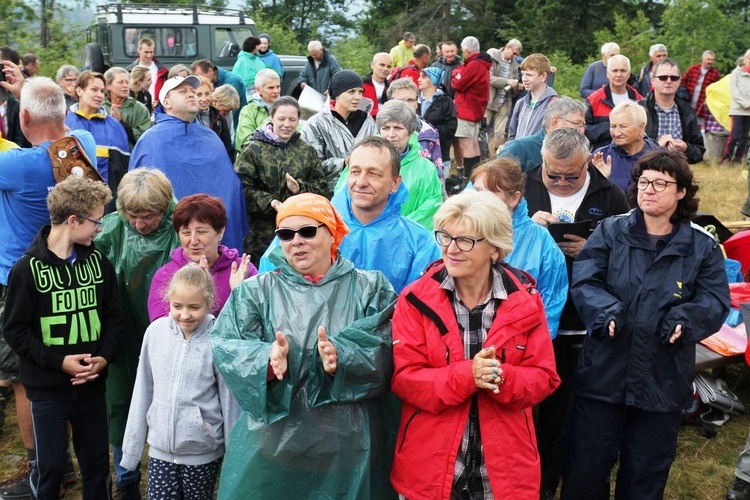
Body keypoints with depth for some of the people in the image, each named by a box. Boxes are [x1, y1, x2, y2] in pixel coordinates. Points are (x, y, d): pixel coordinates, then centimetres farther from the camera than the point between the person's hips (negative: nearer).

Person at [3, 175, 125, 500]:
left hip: (92, 384, 3)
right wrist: (59, 361, -17)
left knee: (97, 462, 12)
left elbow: (113, 317, 6)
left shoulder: (98, 263, 2)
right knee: (51, 466, 5)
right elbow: (14, 330, -9)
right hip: (48, 388, -3)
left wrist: (104, 356, -10)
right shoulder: (27, 269, -10)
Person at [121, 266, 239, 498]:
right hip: (160, 447, 2)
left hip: (203, 451, -2)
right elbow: (143, 391, 3)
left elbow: (229, 401, -8)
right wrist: (132, 447, 7)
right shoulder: (156, 331, -6)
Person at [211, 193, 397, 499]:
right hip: (270, 444, 1)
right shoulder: (256, 291, 6)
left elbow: (384, 355, -8)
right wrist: (266, 359, -25)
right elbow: (223, 347, -6)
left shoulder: (369, 288, 4)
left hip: (348, 445, 0)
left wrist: (341, 358, -27)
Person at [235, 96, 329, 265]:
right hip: (264, 229, -3)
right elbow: (243, 186, -8)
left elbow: (322, 186, 7)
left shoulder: (307, 151, 13)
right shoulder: (254, 150, 1)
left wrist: (300, 188, -12)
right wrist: (270, 202, -20)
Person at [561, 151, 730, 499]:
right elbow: (583, 281, -9)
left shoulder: (703, 247, 3)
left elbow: (715, 301, -6)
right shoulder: (609, 232, 2)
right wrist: (606, 311, -28)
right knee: (585, 469, 9)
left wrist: (684, 320, -27)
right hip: (604, 372, 0)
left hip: (663, 380, 1)